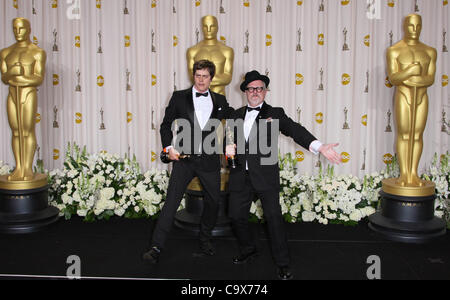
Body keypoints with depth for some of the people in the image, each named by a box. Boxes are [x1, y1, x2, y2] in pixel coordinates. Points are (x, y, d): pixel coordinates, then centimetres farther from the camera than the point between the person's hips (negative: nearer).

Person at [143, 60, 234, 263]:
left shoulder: (219, 100, 8)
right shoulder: (179, 97, 4)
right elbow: (166, 124, 7)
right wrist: (169, 147, -6)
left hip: (209, 160, 2)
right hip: (184, 157, -2)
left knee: (213, 202, 11)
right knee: (171, 201, -8)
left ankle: (205, 239, 34)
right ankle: (156, 247, -4)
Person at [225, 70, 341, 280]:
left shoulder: (275, 114, 4)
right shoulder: (237, 115, 15)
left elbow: (295, 130, -10)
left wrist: (319, 147, -25)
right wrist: (228, 147, -6)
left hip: (265, 175, -4)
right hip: (240, 176, 4)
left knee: (273, 217, -4)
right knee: (236, 216, 8)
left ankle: (283, 264, 9)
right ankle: (248, 251, 33)